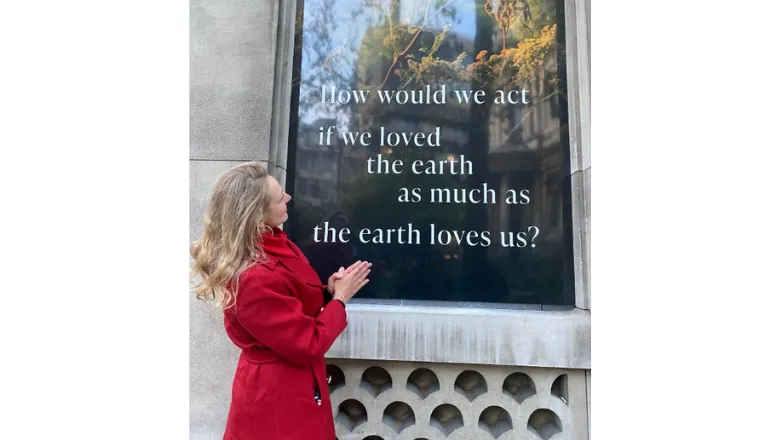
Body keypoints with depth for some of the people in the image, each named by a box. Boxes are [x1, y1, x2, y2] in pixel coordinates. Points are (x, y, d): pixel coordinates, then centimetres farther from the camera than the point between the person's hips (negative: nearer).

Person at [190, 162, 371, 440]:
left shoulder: (270, 244, -3)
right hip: (279, 398, -8)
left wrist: (328, 291, -8)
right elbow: (309, 345, -24)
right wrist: (339, 298, -14)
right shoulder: (255, 280, -31)